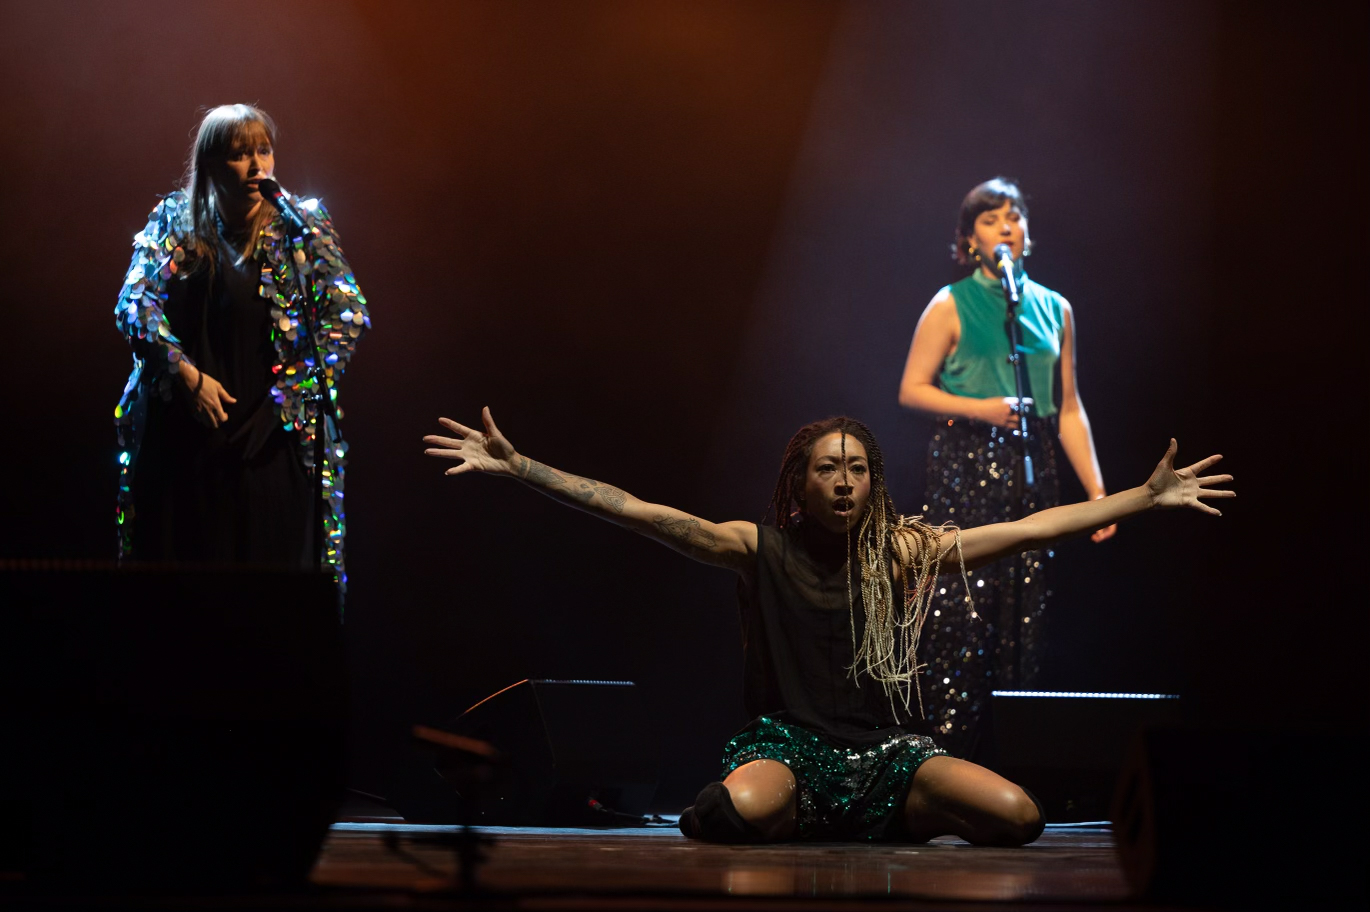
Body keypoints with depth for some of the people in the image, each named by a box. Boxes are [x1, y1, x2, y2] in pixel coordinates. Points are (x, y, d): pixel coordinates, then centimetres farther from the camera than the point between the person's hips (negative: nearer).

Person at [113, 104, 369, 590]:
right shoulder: (175, 220, 7)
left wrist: (290, 391, -9)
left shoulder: (301, 223, 3)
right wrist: (186, 375, -13)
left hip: (269, 437, -1)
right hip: (182, 436, 1)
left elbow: (350, 316, -2)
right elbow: (133, 304, -1)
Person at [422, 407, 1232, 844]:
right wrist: (518, 467, -14)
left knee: (1018, 815, -21)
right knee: (740, 812, -39)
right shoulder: (761, 551, 1)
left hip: (885, 751, 2)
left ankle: (895, 824, 10)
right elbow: (635, 511, -6)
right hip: (789, 746, -2)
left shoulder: (904, 553, 6)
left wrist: (1147, 498, 1)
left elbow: (1029, 530, 5)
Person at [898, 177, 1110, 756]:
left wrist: (1096, 490, 9)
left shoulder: (1053, 309, 13)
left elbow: (1068, 408, 14)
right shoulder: (951, 307, 2)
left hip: (1031, 470, 4)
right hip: (964, 469, -4)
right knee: (962, 613, -10)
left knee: (1025, 613, 1)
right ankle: (950, 755, -7)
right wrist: (980, 408, -14)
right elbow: (911, 389, 0)